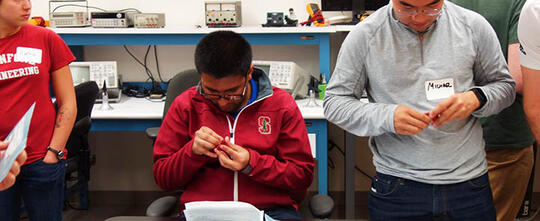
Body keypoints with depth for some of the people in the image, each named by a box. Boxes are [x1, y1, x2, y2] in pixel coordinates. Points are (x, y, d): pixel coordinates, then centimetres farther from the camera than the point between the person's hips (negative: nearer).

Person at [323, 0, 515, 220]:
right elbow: (334, 102, -3)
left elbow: (505, 85, 9)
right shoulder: (364, 35, -5)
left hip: (468, 179, 2)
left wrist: (476, 98, -14)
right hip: (396, 184, -1)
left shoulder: (474, 26, -1)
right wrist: (387, 118, -20)